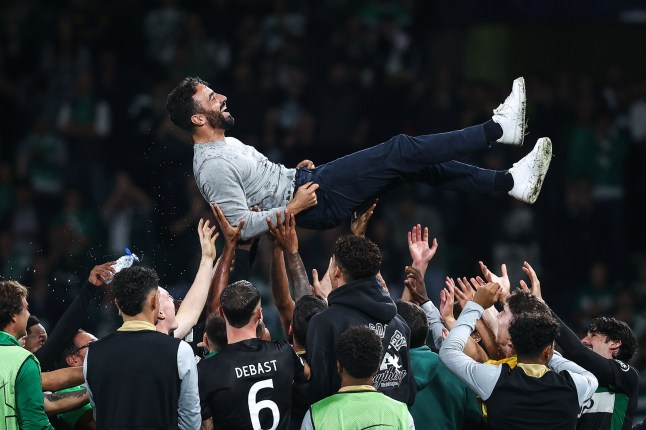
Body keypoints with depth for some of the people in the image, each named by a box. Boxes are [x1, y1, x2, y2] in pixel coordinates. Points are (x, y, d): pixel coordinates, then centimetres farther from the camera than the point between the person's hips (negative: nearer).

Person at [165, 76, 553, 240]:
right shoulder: (213, 167, -19)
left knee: (417, 163, 3)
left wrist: (295, 173, 13)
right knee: (401, 152, -13)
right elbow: (241, 226, -25)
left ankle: (511, 181, 4)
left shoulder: (225, 145, 13)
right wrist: (292, 208, -20)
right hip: (317, 202, -10)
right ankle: (497, 129, -3)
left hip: (304, 181, 10)